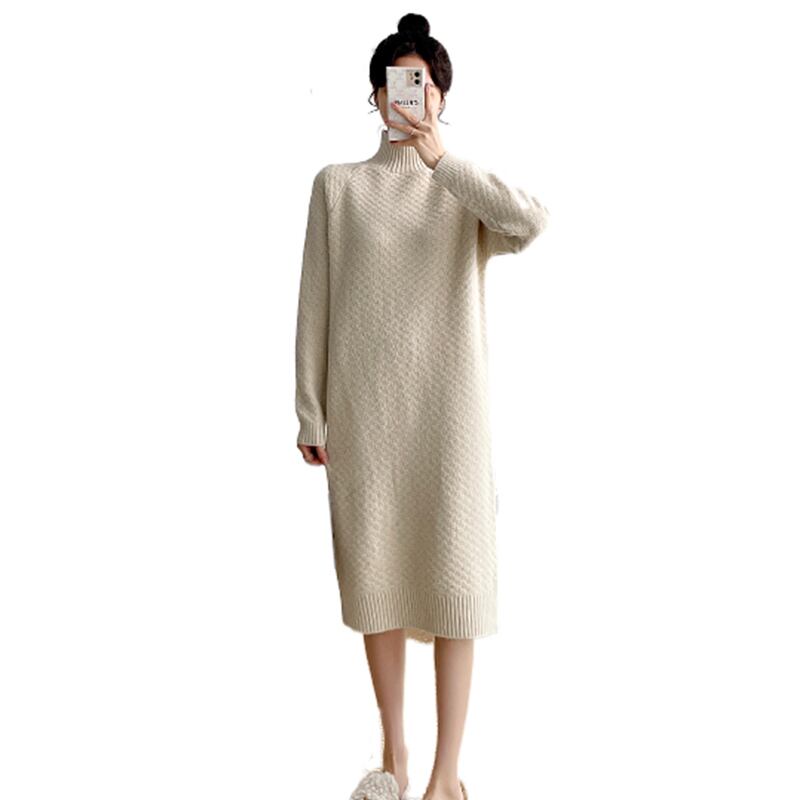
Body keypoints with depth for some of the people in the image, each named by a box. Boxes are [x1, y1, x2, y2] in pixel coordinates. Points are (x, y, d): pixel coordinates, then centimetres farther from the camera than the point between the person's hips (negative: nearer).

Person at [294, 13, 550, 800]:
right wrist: (310, 413, 1)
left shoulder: (468, 188, 8)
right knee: (374, 577, 8)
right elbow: (314, 304, 5)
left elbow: (531, 223, -16)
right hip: (363, 408, 1)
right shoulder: (337, 184, 8)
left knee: (453, 582, 0)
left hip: (449, 405, -1)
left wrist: (439, 156, -19)